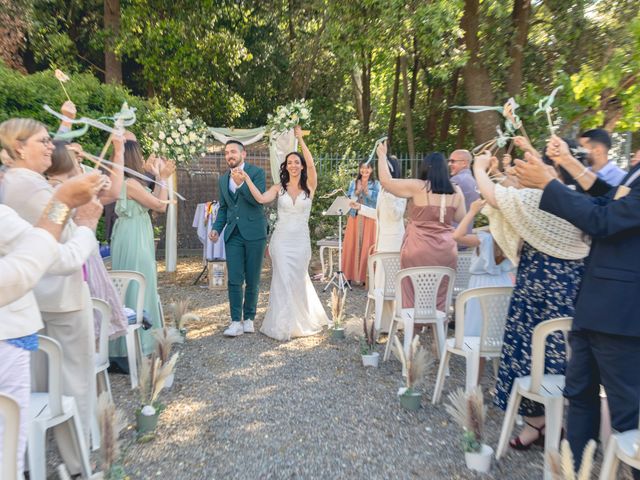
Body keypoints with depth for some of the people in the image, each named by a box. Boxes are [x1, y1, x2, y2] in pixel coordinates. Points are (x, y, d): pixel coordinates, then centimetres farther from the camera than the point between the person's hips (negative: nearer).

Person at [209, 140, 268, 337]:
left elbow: (259, 200, -12)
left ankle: (249, 318, 20)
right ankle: (236, 322, 5)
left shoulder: (257, 172, -1)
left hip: (254, 233, -3)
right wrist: (217, 228, 6)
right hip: (233, 235, 4)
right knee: (234, 280, -2)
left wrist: (241, 183, -22)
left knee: (252, 280, 6)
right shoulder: (223, 179, 14)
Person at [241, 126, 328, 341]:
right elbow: (261, 199, -13)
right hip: (281, 239, 0)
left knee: (298, 280, 11)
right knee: (283, 279, -1)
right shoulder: (279, 188, 3)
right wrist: (247, 179, -20)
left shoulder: (309, 186, 1)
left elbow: (311, 164, -15)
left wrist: (301, 140, -14)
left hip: (301, 240, 0)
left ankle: (300, 321, 33)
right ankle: (283, 325, 11)